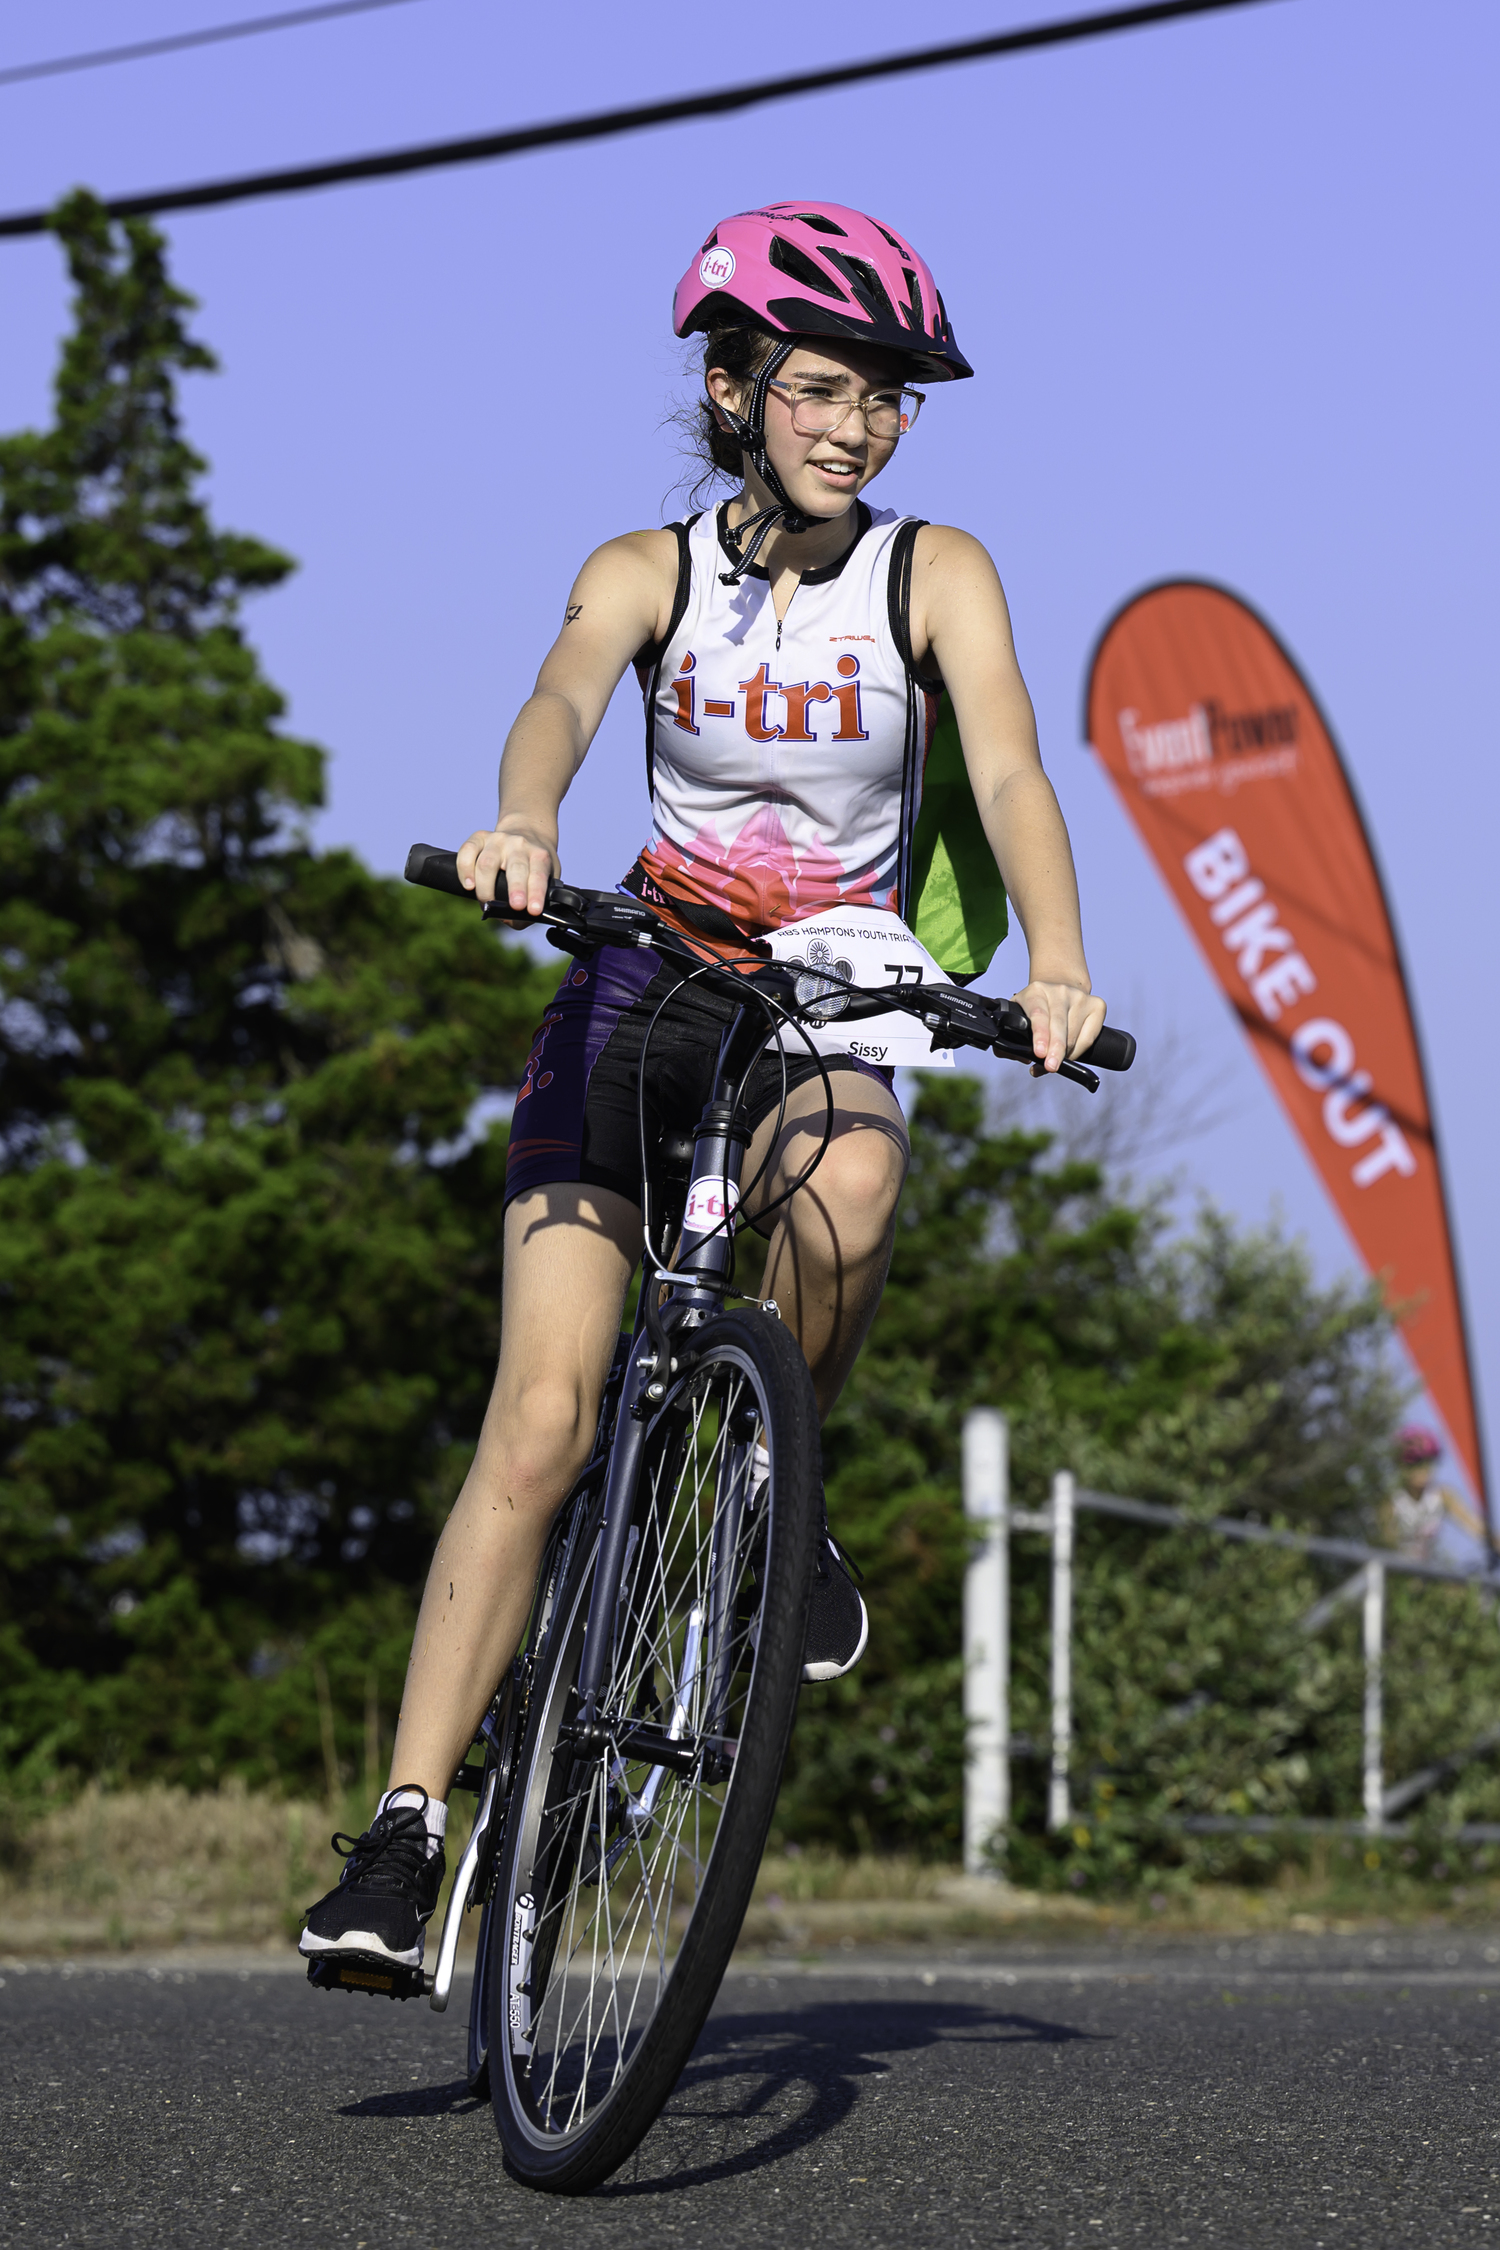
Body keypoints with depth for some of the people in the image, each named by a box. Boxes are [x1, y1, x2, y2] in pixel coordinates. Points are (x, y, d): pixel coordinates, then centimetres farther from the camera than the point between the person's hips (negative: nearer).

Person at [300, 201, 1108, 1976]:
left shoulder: (933, 576, -2)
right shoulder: (648, 573, -1)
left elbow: (1010, 777, -16)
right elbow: (561, 704, -23)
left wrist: (1057, 969, -36)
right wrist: (519, 829, -46)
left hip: (828, 1014, 0)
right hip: (644, 984, 0)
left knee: (846, 1175, -38)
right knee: (541, 1419, -14)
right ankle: (403, 1833, -13)